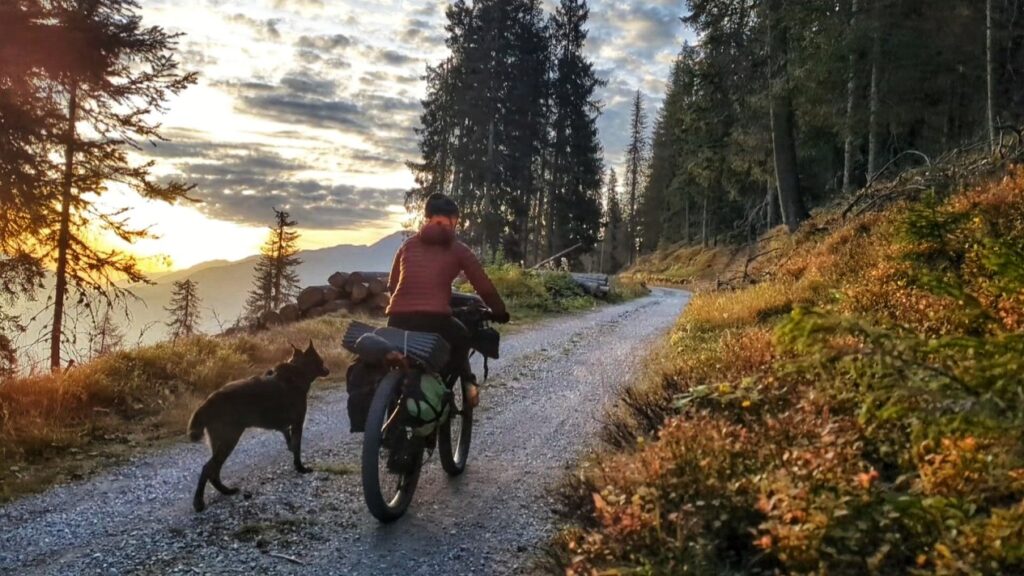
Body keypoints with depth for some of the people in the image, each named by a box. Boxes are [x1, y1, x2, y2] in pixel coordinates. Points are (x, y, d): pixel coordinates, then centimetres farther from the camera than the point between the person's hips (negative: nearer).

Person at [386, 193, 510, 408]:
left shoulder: (408, 245, 19)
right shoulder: (458, 249, 10)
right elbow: (484, 286, 12)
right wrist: (500, 313, 28)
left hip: (397, 320, 3)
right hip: (434, 320, -3)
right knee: (461, 337, 30)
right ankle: (467, 382, 13)